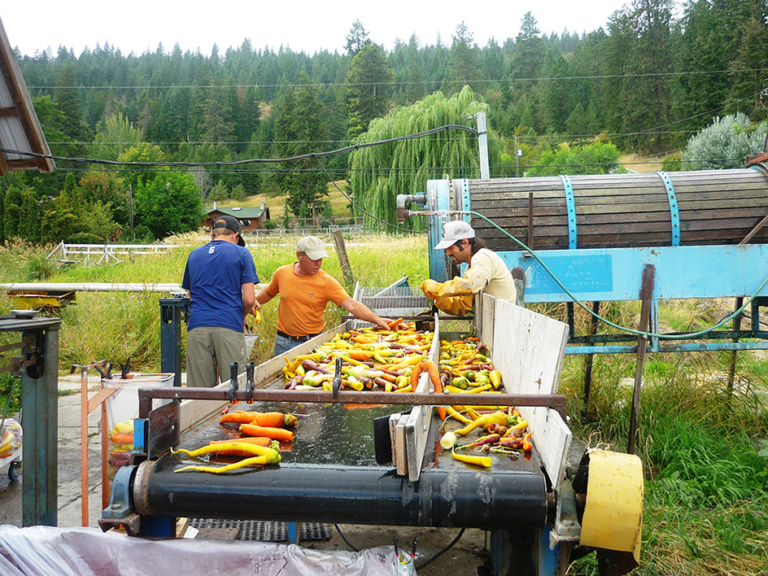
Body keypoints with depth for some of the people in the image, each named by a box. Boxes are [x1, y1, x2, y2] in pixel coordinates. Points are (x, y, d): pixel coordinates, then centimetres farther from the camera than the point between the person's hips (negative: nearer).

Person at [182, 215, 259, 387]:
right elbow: (249, 299, -3)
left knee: (199, 392, 6)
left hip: (197, 326, 4)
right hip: (229, 327, -3)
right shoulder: (241, 253, 5)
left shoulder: (194, 255, 18)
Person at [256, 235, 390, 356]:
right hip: (284, 343, 2)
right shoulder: (282, 273, 0)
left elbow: (351, 305, -17)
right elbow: (268, 292, 20)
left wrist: (376, 319, -29)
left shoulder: (326, 282, -9)